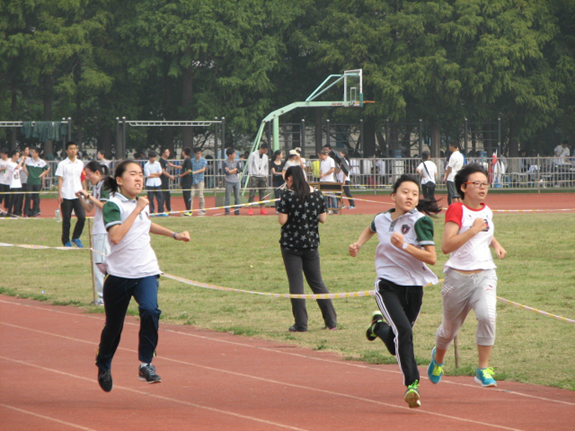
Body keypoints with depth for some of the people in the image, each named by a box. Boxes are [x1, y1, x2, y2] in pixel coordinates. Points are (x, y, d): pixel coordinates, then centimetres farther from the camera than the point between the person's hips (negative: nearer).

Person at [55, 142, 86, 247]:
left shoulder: (80, 164, 11)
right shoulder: (62, 164, 1)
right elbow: (60, 180, -1)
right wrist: (59, 194, -8)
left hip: (78, 195, 3)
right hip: (66, 196, -3)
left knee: (82, 217, -9)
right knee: (66, 219, 2)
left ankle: (75, 237, 9)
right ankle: (66, 241, 12)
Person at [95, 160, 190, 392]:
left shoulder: (141, 203, 10)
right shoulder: (112, 205, -11)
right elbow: (115, 236, -28)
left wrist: (175, 235, 33)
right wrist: (137, 210, -23)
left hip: (146, 271, 4)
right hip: (119, 274, -4)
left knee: (150, 311, -24)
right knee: (113, 325, 9)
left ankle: (145, 363, -13)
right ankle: (104, 366, 36)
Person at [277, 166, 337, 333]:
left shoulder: (288, 196, -11)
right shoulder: (317, 195, 1)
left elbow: (282, 220, -14)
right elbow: (323, 218, 3)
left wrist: (280, 213, 6)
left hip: (291, 245, -4)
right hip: (311, 244, 4)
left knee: (296, 284, 1)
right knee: (317, 282, 13)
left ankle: (301, 324, 1)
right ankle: (331, 321, 11)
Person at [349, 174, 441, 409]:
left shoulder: (420, 221, -9)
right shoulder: (382, 219, 3)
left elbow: (431, 258, -16)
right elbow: (370, 229, 30)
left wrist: (405, 246, -25)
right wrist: (358, 244, 14)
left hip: (414, 286, 0)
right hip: (388, 286, 0)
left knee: (396, 345, 13)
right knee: (403, 330, -25)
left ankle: (379, 326, 47)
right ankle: (412, 385, -22)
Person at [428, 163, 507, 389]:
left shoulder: (487, 211, 10)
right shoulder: (456, 210, -10)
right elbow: (446, 246, -21)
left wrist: (496, 244, 14)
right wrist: (473, 230, -24)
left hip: (484, 274, 3)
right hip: (458, 276, -3)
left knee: (487, 316, -24)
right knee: (450, 328, 12)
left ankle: (483, 369, -14)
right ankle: (438, 357, 46)